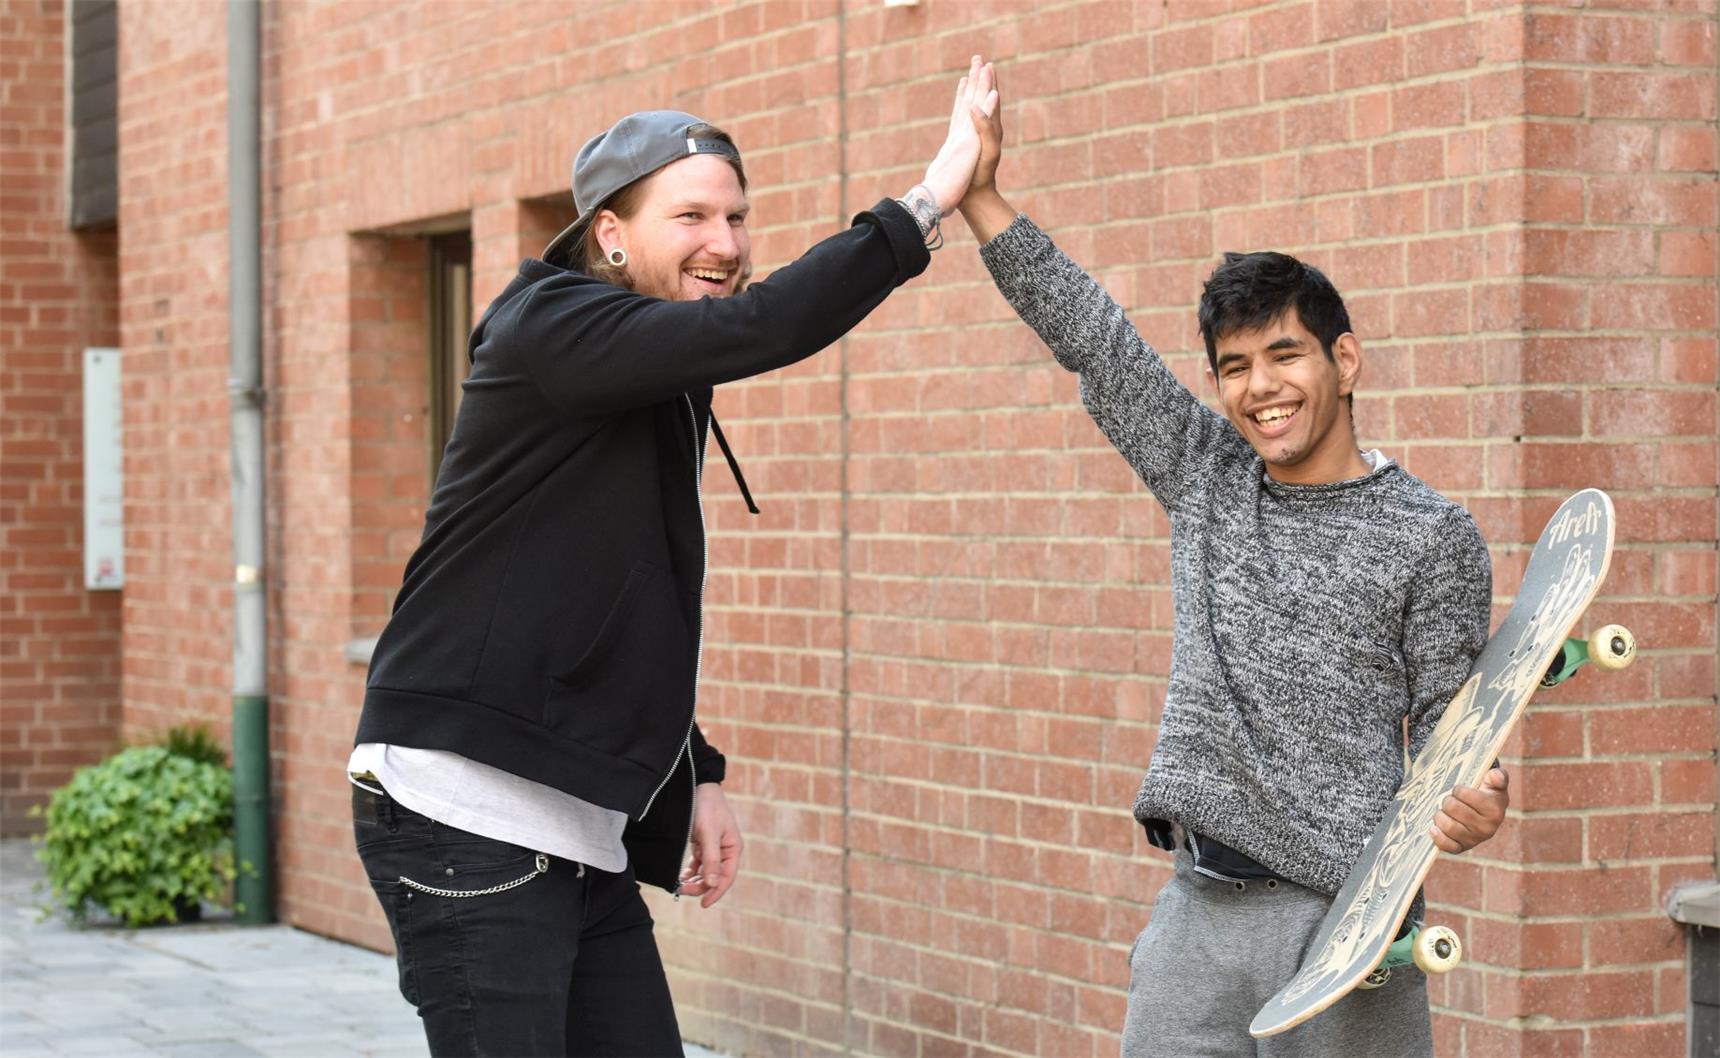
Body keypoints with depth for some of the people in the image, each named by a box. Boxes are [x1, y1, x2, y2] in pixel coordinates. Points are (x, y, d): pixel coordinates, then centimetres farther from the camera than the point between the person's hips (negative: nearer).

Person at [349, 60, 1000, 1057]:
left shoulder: (666, 391, 17)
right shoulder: (551, 328, -10)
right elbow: (757, 331, -26)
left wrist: (696, 777, 18)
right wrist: (925, 208, -22)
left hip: (582, 839, 9)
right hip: (469, 818, -9)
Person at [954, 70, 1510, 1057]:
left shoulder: (1433, 537, -1)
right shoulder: (1207, 476, 12)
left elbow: (1448, 722, -2)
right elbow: (1088, 333, 12)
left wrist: (1471, 805, -23)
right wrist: (981, 195, 7)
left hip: (1340, 920, -4)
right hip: (1198, 907, 4)